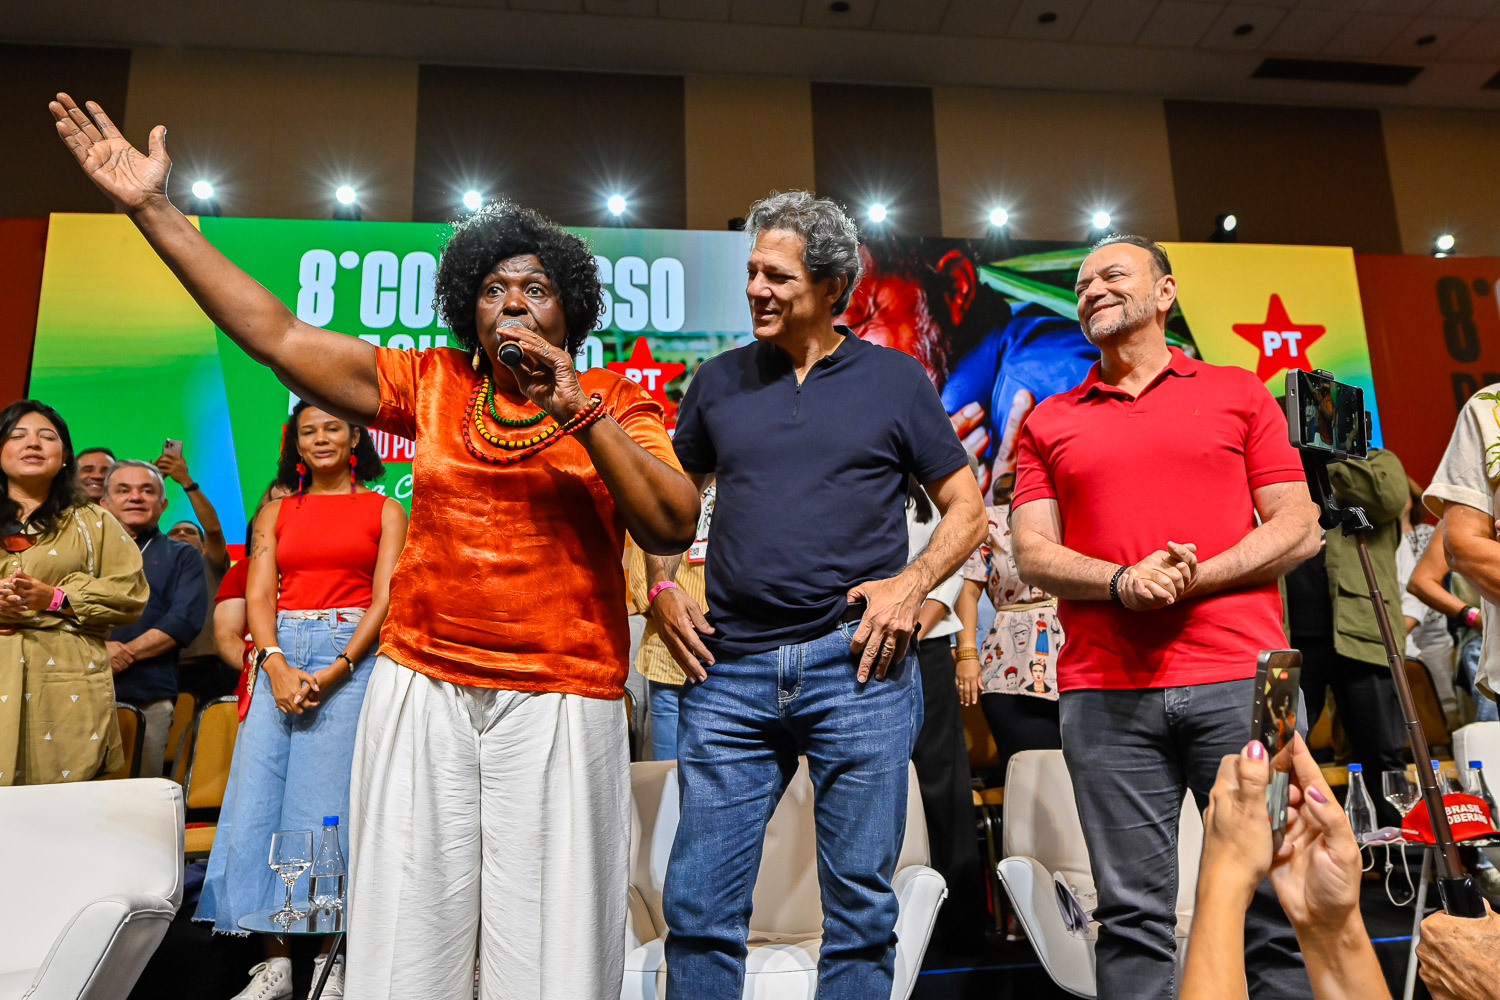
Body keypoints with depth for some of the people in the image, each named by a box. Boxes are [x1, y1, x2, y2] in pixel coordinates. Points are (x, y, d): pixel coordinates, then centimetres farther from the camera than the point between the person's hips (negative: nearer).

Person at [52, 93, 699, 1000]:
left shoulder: (619, 406, 3)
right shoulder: (431, 385, 10)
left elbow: (674, 528, -10)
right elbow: (277, 336, 7)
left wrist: (580, 413, -16)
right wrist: (154, 209, 7)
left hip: (559, 700, -2)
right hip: (421, 687, 3)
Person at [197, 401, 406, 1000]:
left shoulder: (383, 510, 8)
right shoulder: (276, 512, 17)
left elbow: (385, 600, -2)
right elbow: (258, 598, 8)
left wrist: (333, 672, -13)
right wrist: (278, 667, -10)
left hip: (351, 653, -3)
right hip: (281, 654, 4)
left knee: (329, 801, -5)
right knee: (258, 797, -3)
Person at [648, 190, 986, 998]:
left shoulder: (895, 380, 7)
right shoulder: (719, 381, 13)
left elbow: (966, 510, 10)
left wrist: (911, 583, -6)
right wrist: (660, 589, 7)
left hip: (856, 664, -1)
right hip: (729, 667, 2)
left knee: (860, 906, 7)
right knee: (698, 906, 5)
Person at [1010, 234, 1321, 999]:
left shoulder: (1238, 392, 13)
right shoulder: (1048, 422, 15)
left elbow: (1298, 529, 6)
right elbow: (1032, 555, 6)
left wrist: (1193, 578, -9)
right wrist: (1123, 582, -12)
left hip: (1240, 678, 0)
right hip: (1103, 691, 1)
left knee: (1276, 899, 4)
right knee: (1132, 913, 4)